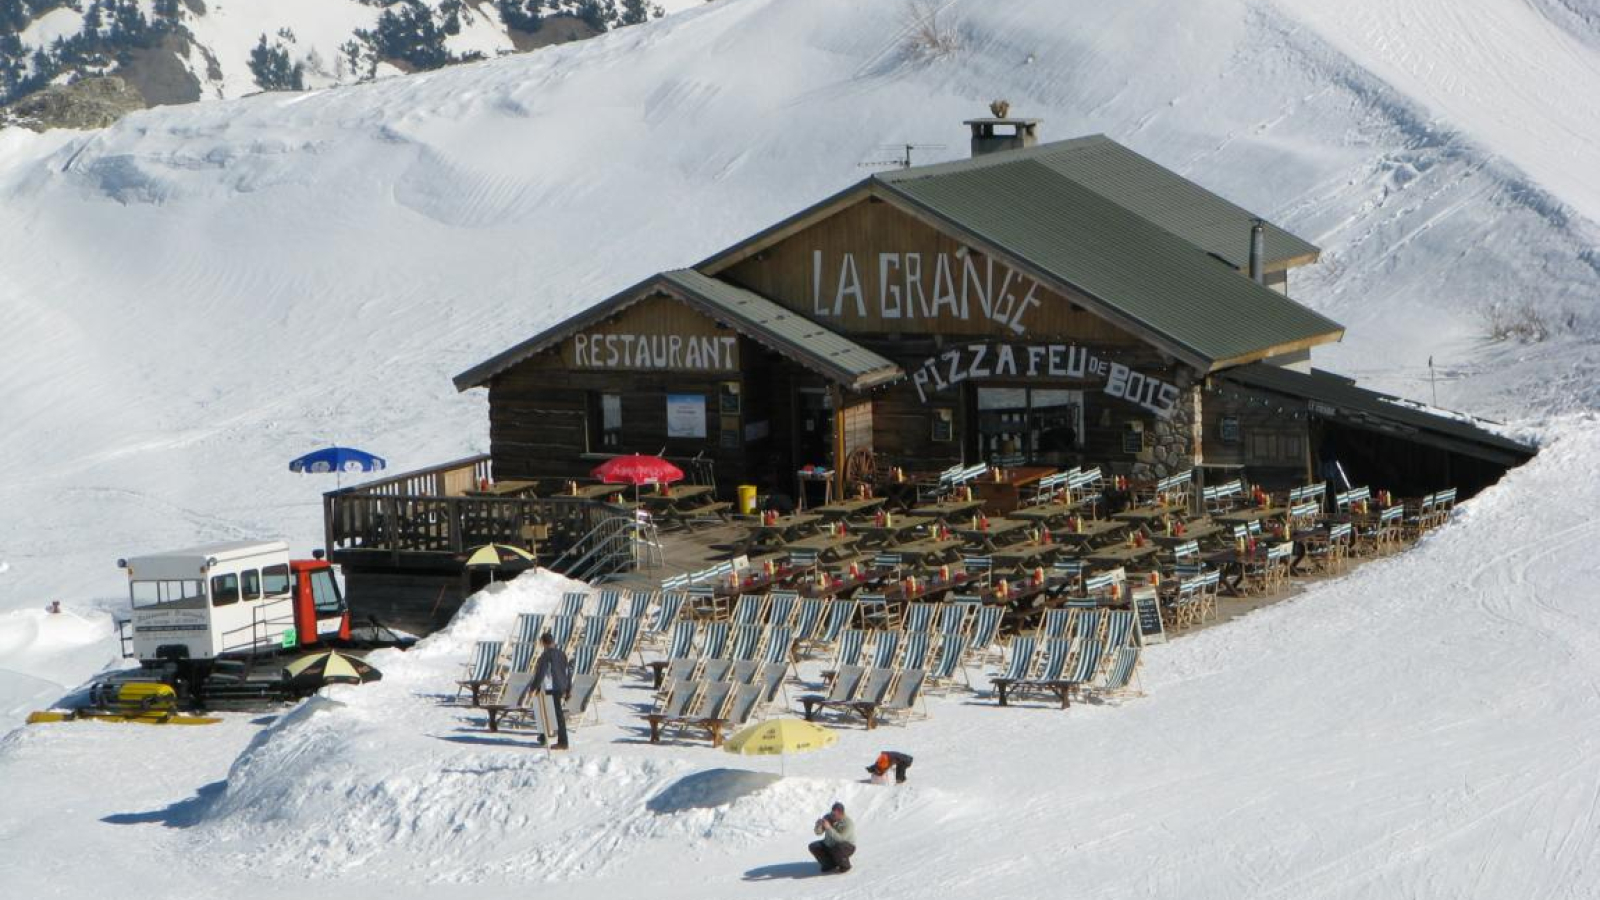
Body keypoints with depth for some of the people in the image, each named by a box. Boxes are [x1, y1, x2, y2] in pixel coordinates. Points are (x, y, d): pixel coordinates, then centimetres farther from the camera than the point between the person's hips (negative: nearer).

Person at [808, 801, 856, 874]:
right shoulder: (828, 817, -12)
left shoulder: (848, 823, -27)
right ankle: (831, 865, 1)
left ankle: (845, 865, -6)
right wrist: (818, 825, -33)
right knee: (814, 847, -14)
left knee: (837, 849, -37)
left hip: (846, 847, -6)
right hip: (830, 845, 6)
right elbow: (818, 832, -10)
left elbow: (840, 839, -36)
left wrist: (829, 828, -43)